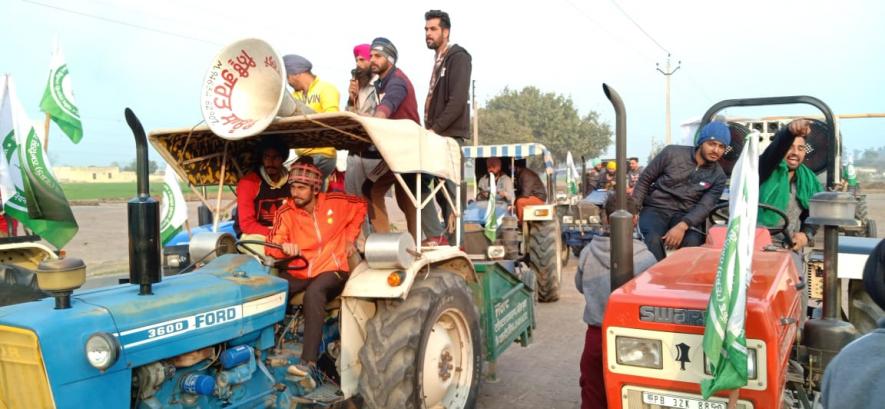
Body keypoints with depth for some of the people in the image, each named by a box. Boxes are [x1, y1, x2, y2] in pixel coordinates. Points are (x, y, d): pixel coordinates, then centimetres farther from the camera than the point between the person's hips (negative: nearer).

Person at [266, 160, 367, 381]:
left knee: (314, 293, -37)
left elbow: (361, 206, 15)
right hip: (298, 273, 3)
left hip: (332, 270, -2)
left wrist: (350, 237, 9)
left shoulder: (335, 202, -4)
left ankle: (309, 361, -36)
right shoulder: (286, 212, -4)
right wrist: (284, 247, -33)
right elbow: (271, 248, -10)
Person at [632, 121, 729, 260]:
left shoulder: (718, 176, 2)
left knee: (693, 241, -32)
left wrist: (682, 226, -28)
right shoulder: (672, 153, -3)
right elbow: (644, 180, 4)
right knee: (653, 239, -34)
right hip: (656, 209, -1)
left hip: (685, 215, 1)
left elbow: (704, 206, -10)